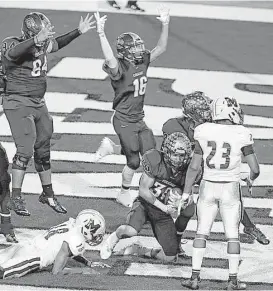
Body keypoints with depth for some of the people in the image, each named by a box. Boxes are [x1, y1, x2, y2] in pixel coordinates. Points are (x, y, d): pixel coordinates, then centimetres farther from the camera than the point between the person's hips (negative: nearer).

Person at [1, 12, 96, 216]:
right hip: (18, 103, -7)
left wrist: (79, 31, 22)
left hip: (39, 104, 7)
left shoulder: (43, 45, 4)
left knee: (43, 150, 14)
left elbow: (58, 43, 26)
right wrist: (37, 40, -52)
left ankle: (48, 194, 28)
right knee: (25, 149, -15)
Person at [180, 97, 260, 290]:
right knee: (232, 234, 8)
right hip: (231, 188, -2)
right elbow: (255, 169, -8)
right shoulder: (241, 135, -12)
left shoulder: (204, 132, -6)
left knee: (202, 232, 11)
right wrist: (251, 179, 15)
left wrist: (187, 192, 8)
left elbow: (194, 167, -1)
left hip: (208, 187, 2)